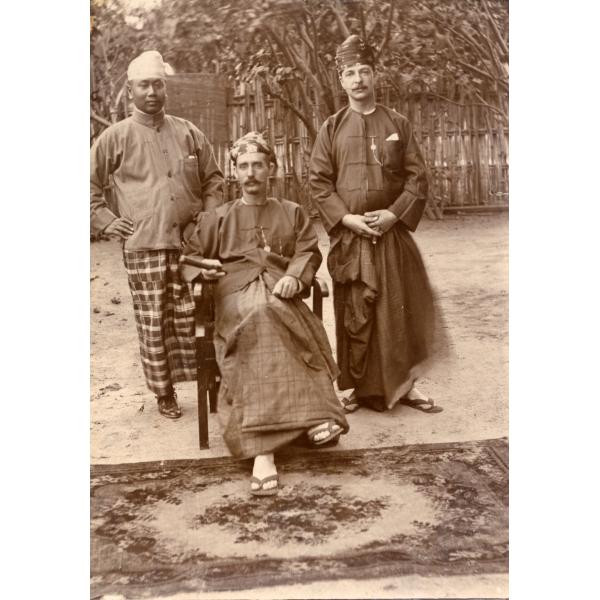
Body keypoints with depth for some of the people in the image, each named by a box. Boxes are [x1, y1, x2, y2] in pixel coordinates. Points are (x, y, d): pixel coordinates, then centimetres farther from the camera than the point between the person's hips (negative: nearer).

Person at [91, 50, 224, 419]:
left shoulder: (189, 133, 11)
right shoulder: (116, 137, 3)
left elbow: (213, 180, 19)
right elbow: (91, 185, 7)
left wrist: (210, 217, 6)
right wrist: (107, 222, 0)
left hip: (191, 244, 2)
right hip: (143, 247, -2)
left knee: (194, 319, 4)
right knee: (153, 324, 3)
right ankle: (164, 394, 16)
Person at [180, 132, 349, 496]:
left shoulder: (293, 213, 25)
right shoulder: (217, 218, 26)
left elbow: (309, 252, 11)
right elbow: (190, 256, 21)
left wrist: (294, 277, -11)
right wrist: (202, 268, -3)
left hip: (279, 292, 0)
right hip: (236, 293, 0)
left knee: (265, 315, -38)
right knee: (260, 317, -38)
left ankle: (262, 448, -45)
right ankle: (314, 415, -48)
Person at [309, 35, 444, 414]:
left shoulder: (398, 124, 7)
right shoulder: (332, 128, 6)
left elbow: (418, 176, 3)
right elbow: (319, 182, 2)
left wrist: (394, 214, -11)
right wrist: (347, 218, -11)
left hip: (393, 233, 1)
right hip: (349, 236, 0)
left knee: (400, 311, 3)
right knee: (355, 316, 3)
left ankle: (404, 384, 15)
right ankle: (361, 387, 15)